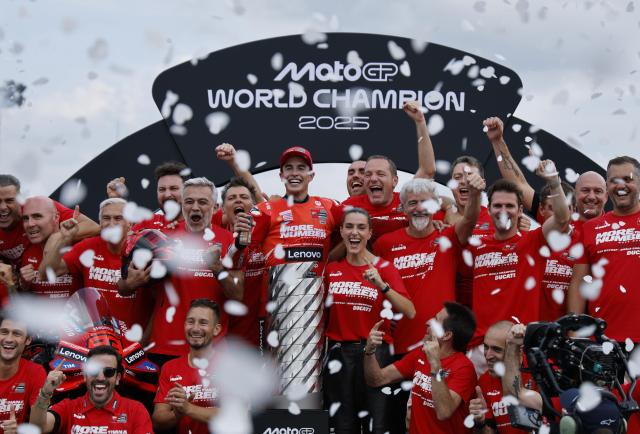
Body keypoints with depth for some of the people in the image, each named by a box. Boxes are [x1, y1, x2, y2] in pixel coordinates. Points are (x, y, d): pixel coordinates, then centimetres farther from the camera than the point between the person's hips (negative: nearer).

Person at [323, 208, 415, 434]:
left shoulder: (384, 268, -3)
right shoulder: (331, 269, 6)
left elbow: (410, 312, -14)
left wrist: (382, 285, -24)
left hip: (375, 352, -3)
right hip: (338, 352, 3)